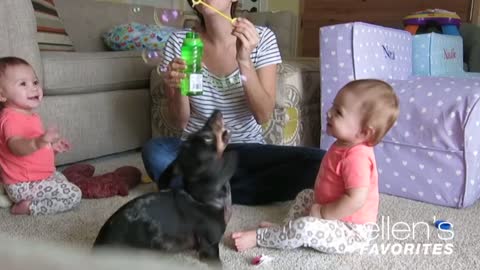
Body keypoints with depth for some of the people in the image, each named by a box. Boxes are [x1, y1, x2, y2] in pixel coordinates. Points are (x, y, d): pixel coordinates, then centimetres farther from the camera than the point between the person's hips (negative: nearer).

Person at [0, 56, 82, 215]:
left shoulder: (29, 115, 10)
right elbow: (16, 146, -46)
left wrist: (51, 146, 16)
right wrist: (38, 143, -65)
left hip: (36, 177, 11)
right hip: (25, 185, -11)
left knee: (62, 178, 35)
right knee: (74, 195, -13)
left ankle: (29, 204, 16)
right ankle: (29, 207, -8)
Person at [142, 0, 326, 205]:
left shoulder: (262, 38, -6)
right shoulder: (179, 42, -5)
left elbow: (263, 116, -14)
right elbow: (179, 122, -5)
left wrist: (244, 61, -26)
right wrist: (178, 88, -25)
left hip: (247, 151, 2)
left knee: (320, 163, -24)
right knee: (154, 152, -33)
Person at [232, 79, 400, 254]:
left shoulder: (356, 157, -31)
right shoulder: (344, 145, 2)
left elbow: (356, 200, -35)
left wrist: (322, 213, -24)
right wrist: (321, 207, 8)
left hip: (352, 231, -11)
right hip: (339, 219, 11)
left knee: (306, 228, -27)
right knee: (306, 196, 26)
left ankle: (258, 237, -10)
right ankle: (288, 229, 15)